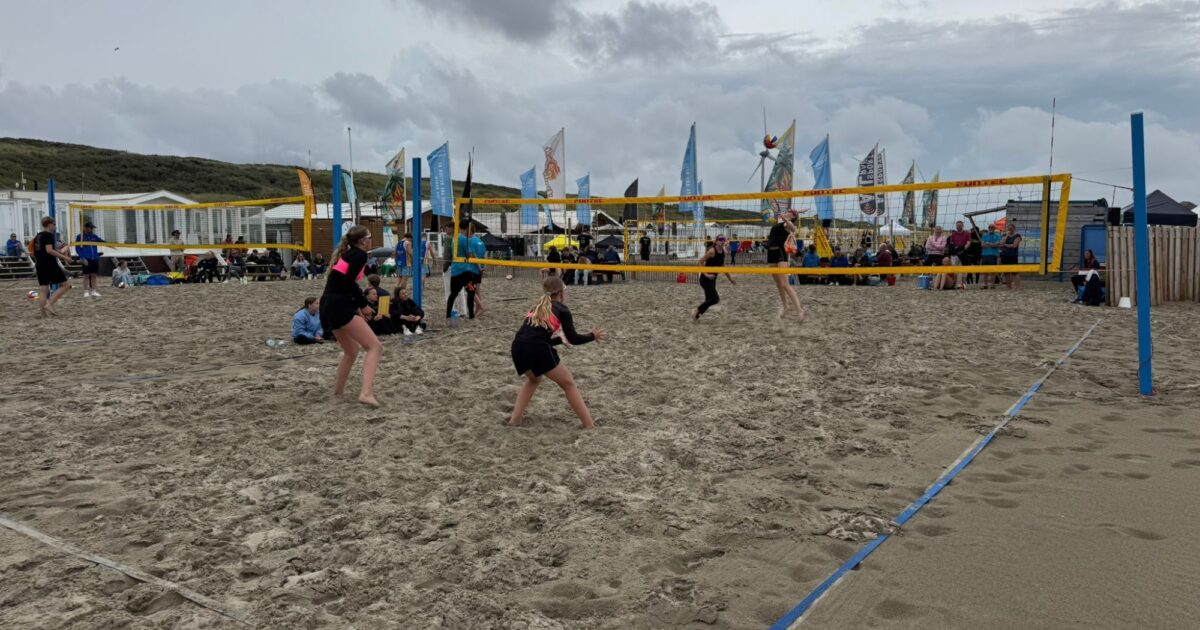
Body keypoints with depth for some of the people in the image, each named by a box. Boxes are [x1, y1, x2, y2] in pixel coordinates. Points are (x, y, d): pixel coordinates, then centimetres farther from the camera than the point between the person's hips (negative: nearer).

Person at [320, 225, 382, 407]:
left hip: (328, 307, 9)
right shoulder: (360, 255, -4)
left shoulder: (348, 254, 23)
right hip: (338, 307, -9)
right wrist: (363, 305, -5)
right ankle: (366, 393, -27)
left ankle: (338, 391, 33)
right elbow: (349, 282, -17)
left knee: (351, 350, 26)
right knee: (374, 346, -11)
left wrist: (357, 308, 16)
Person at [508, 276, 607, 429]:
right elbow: (574, 339, 9)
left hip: (518, 348, 6)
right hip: (537, 350, -6)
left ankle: (515, 418, 26)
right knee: (568, 383, 12)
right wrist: (593, 336, 24)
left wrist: (562, 338, 45)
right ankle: (589, 425, 12)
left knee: (533, 379, 36)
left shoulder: (538, 307, 29)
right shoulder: (562, 309, 11)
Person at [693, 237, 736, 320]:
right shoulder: (712, 251, -18)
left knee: (709, 300, 9)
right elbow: (701, 261, -17)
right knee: (715, 299, -13)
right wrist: (706, 274, -24)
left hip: (712, 278, 8)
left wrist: (730, 278, 21)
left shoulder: (723, 251, 6)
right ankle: (696, 310, 0)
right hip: (705, 279, -8)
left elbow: (722, 266, 18)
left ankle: (696, 316, 21)